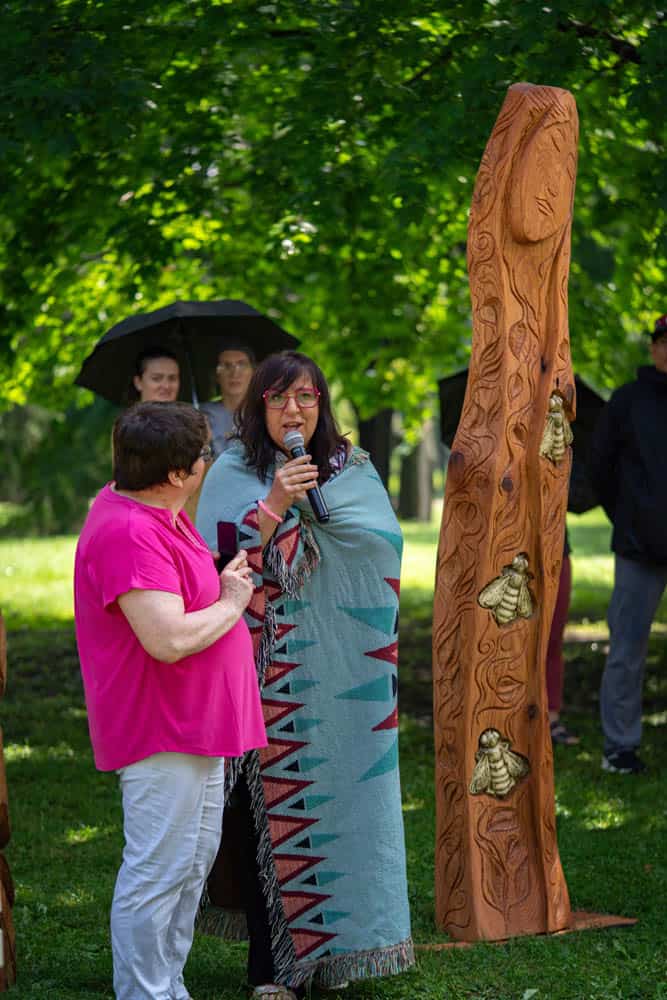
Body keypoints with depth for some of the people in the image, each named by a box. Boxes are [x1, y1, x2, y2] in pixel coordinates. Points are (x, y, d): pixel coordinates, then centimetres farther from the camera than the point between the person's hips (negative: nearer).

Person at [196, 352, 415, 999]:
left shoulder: (351, 469, 8)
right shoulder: (232, 476, 1)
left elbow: (388, 542, -6)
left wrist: (311, 499, -12)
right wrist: (275, 503, -20)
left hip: (341, 677, 2)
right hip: (269, 675, -2)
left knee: (339, 795, 3)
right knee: (269, 804, -2)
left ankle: (332, 944, 17)